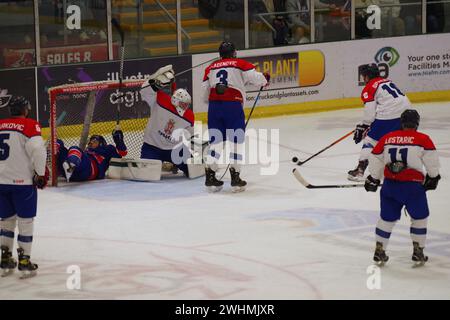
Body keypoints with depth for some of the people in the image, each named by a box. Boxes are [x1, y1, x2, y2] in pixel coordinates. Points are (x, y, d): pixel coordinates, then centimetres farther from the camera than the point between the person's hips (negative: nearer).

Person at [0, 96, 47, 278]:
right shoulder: (30, 125, -8)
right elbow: (38, 150, -20)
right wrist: (40, 174, -7)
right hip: (23, 181, -5)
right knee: (25, 221, 4)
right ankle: (24, 262, 5)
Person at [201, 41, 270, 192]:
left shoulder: (211, 68, 17)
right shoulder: (240, 64, 7)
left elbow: (204, 92, 13)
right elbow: (254, 77, -4)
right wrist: (265, 79, 19)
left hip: (214, 106, 4)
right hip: (233, 105, -4)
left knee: (216, 140, 11)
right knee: (236, 140, 4)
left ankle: (210, 176, 6)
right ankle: (235, 177, 0)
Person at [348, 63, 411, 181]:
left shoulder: (369, 88, 1)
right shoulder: (386, 81, 24)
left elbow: (369, 112, -5)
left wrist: (362, 127, 6)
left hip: (388, 116, -7)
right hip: (405, 111, 7)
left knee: (370, 139, 1)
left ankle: (360, 170, -5)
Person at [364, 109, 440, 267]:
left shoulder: (386, 138, 7)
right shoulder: (423, 139, -3)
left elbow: (375, 159, 12)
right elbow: (431, 159, -5)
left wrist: (373, 179, 25)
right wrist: (433, 177, 11)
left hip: (390, 184, 3)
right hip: (413, 185, -3)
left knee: (387, 218, 17)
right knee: (419, 218, 15)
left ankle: (379, 251, 19)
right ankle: (418, 252, 14)